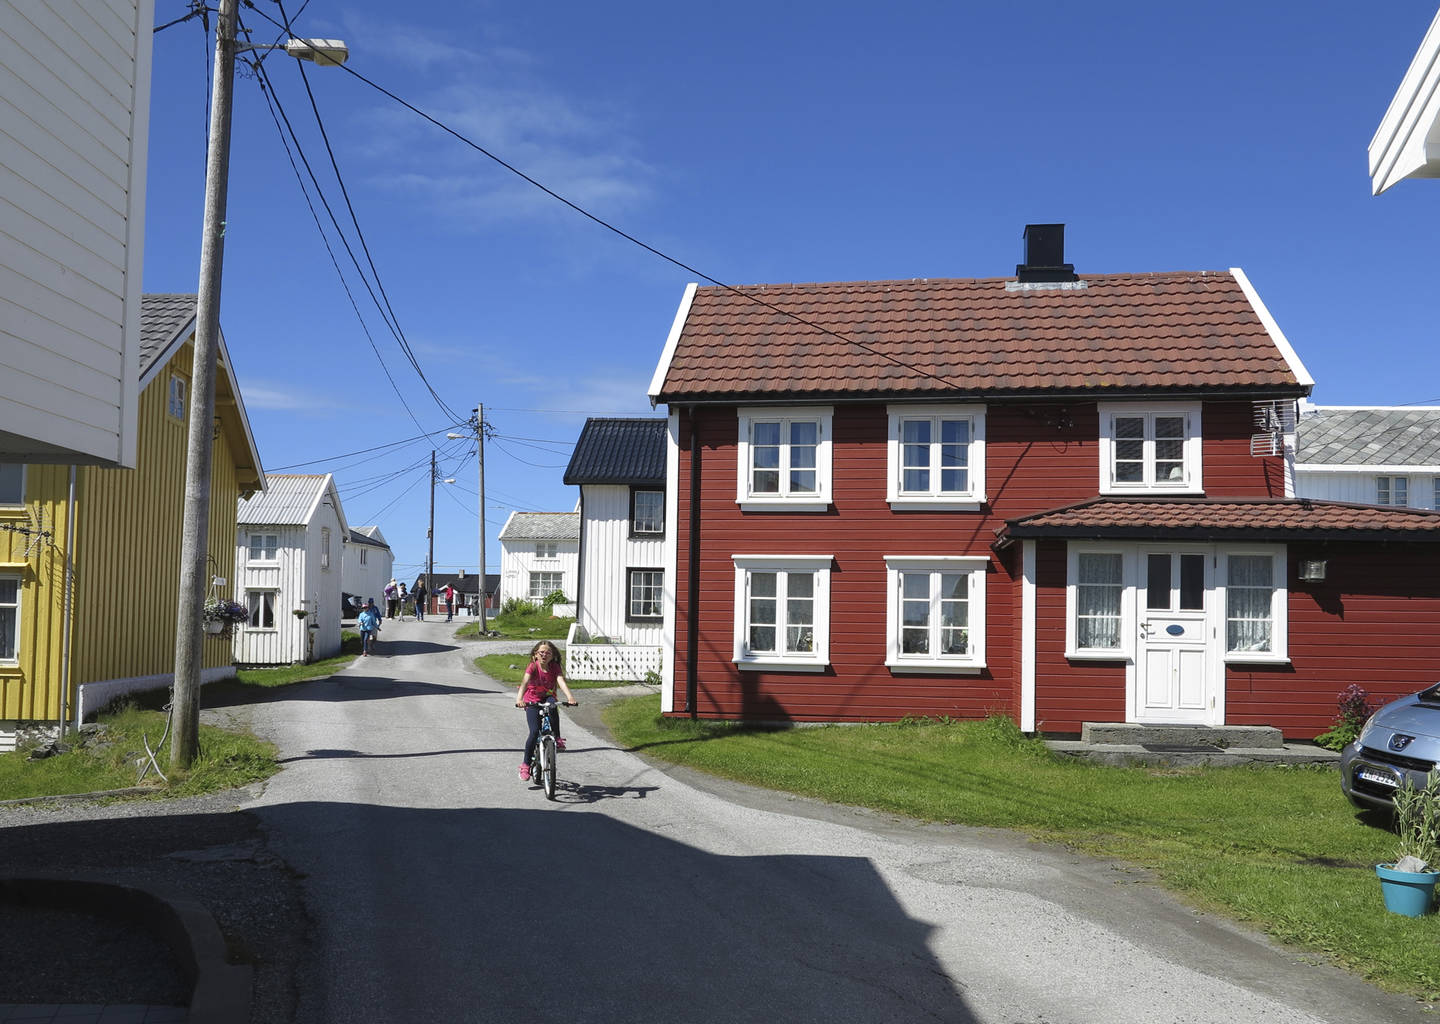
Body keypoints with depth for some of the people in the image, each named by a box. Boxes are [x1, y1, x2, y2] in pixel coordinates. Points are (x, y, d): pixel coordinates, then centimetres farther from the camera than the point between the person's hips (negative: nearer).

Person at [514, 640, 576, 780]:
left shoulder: (555, 667, -8)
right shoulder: (532, 667, -14)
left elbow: (561, 682, -23)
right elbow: (524, 682, -29)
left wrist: (570, 698, -41)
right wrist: (519, 699, -48)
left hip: (547, 698, 2)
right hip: (532, 701, -2)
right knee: (534, 732, -17)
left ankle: (557, 738, -21)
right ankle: (525, 764, -2)